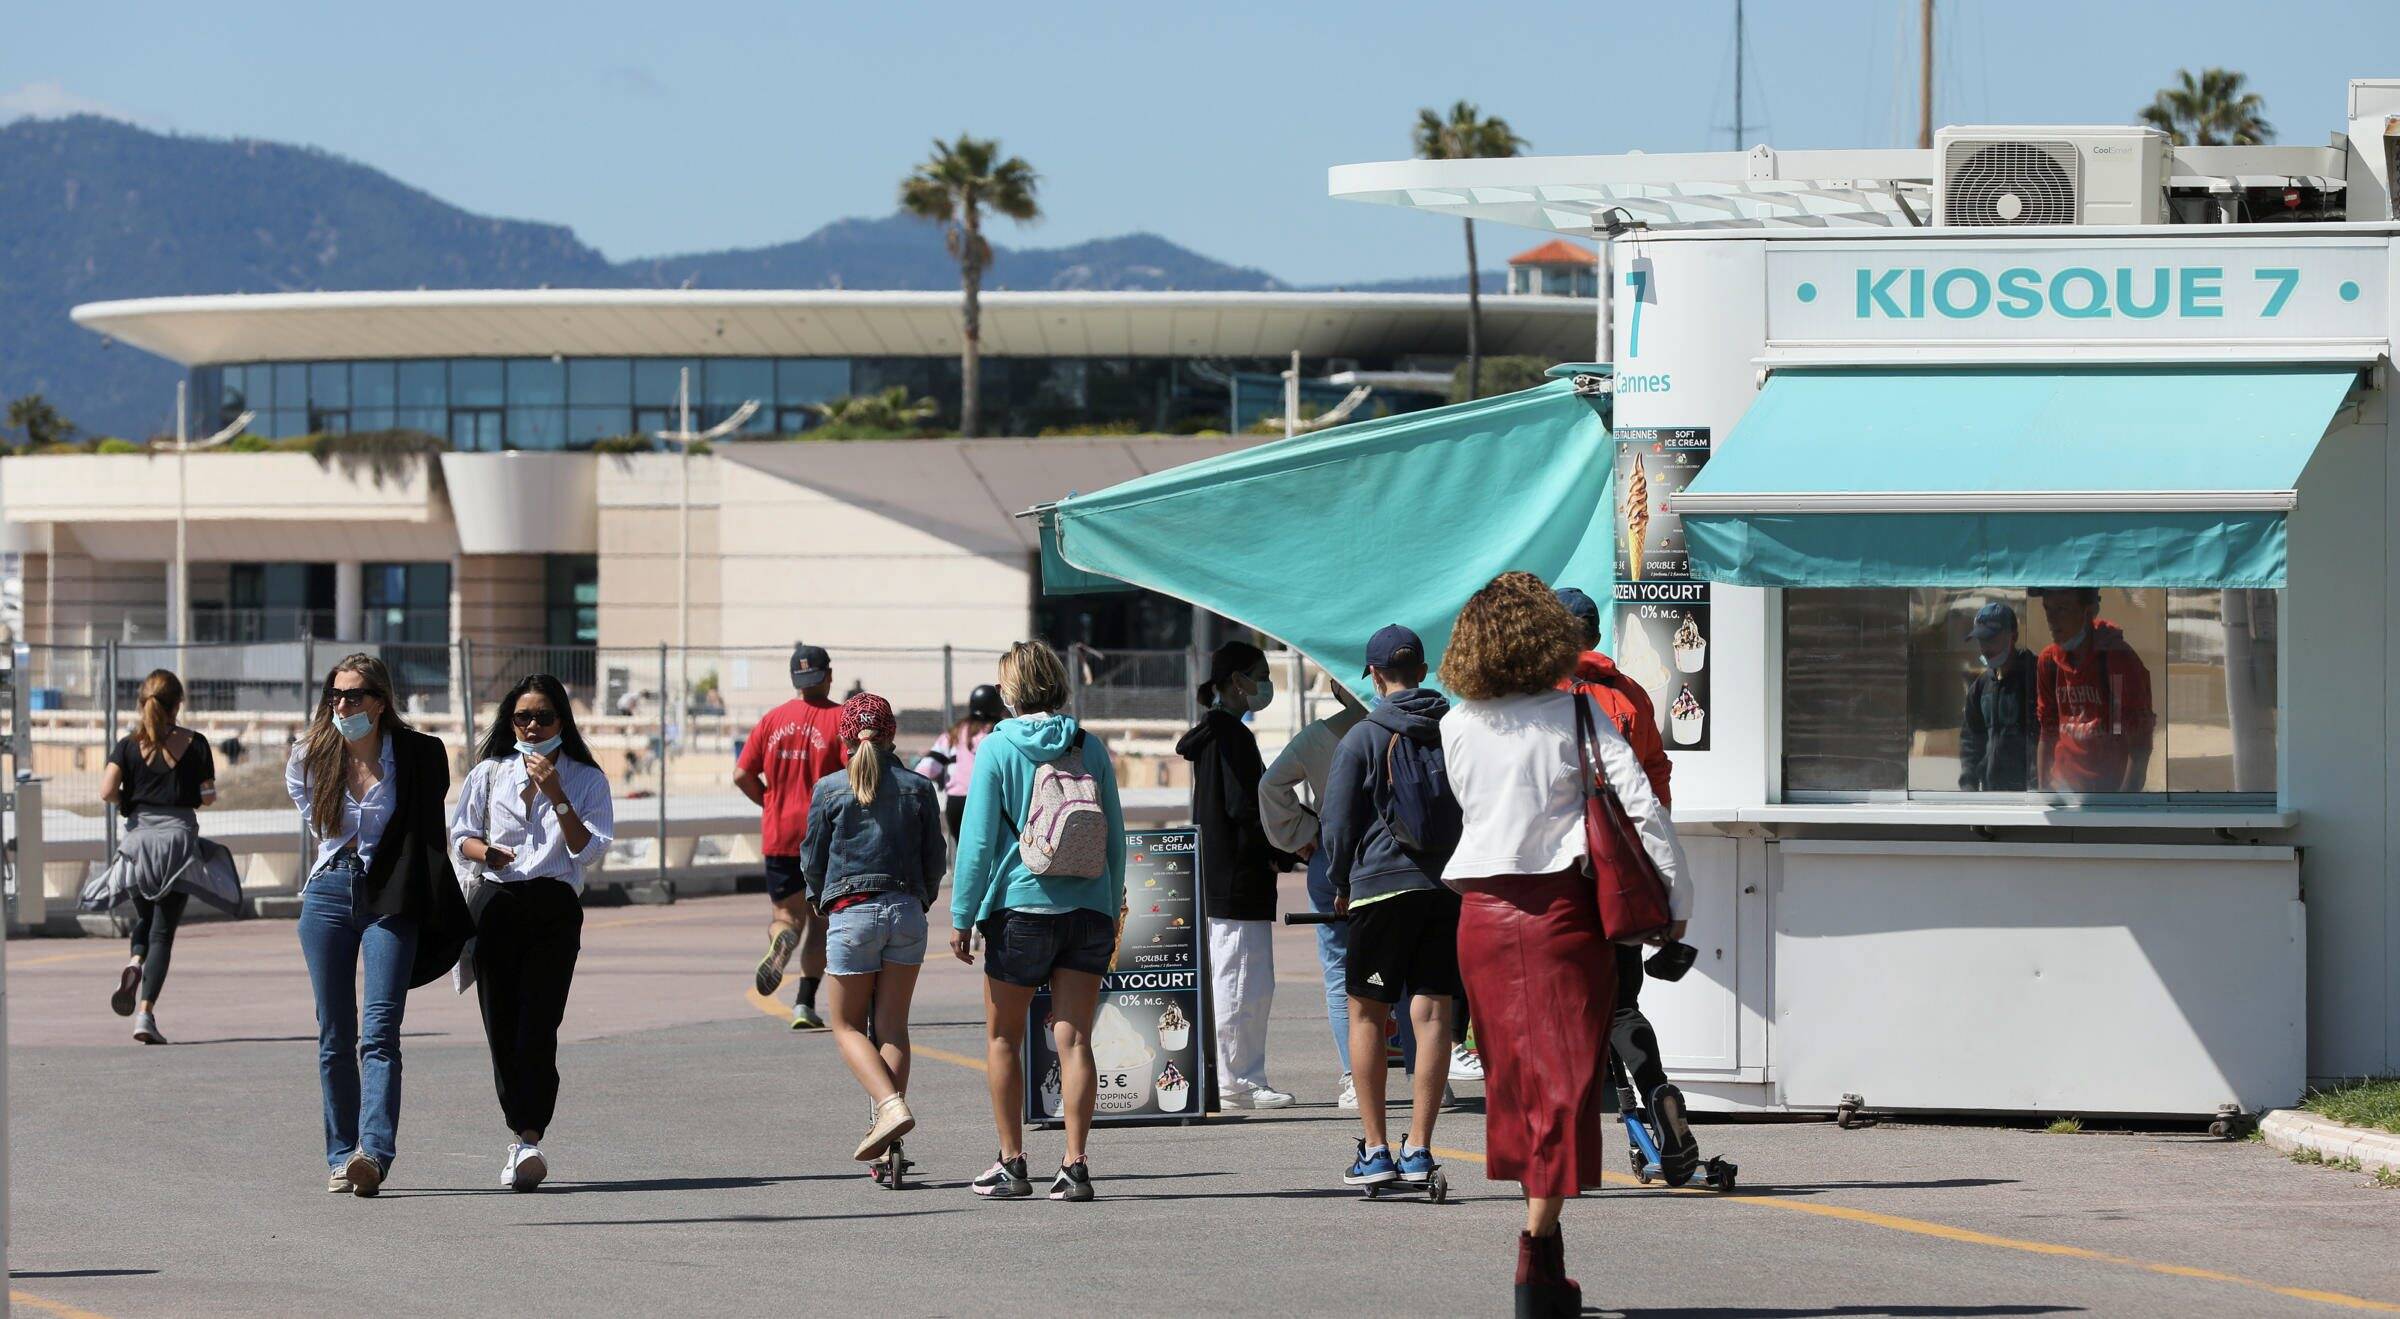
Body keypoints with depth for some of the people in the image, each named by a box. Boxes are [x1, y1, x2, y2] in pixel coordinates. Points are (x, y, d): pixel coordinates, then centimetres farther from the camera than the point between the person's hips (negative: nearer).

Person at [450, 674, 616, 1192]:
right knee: (501, 1028, 0)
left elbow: (590, 852, -1)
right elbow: (461, 834, 19)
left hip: (555, 907, -3)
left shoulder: (587, 779, 7)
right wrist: (485, 851, -3)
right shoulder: (489, 774, 13)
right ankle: (522, 1135, 13)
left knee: (537, 1027, -15)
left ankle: (528, 1140, -22)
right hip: (496, 905, 3)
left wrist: (556, 796, -10)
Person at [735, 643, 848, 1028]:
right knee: (820, 918, 11)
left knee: (787, 913, 12)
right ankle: (805, 1003, 4)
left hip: (779, 835, 2)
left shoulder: (773, 719, 4)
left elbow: (743, 775, 4)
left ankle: (781, 941, -25)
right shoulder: (840, 719, -7)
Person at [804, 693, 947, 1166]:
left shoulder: (830, 790, -4)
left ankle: (891, 1105, -17)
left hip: (851, 913, -3)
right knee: (893, 1025, 6)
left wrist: (822, 902, 23)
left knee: (848, 1026, 7)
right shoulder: (918, 788, 2)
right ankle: (887, 1137, -2)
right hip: (907, 910, 3)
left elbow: (812, 860, 4)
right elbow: (935, 857, 7)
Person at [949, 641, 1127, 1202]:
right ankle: (1075, 1166, -5)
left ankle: (1011, 1162, 14)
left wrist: (961, 917, -1)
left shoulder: (998, 748, -6)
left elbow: (978, 839, -7)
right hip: (1089, 909, 3)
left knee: (1003, 1039, 12)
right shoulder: (1090, 747, 4)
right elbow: (1116, 835, 8)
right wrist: (1113, 909, 18)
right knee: (1074, 1040, 2)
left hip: (1022, 905, -3)